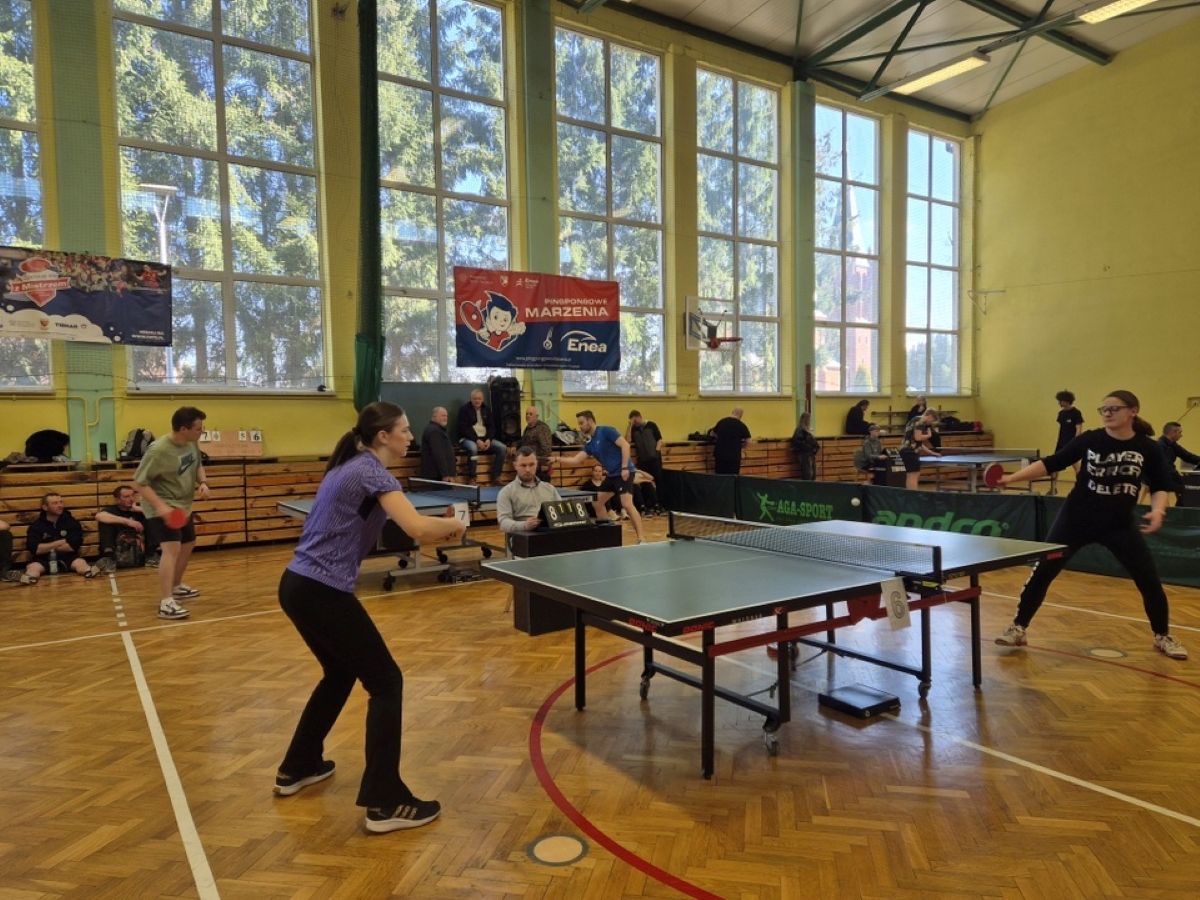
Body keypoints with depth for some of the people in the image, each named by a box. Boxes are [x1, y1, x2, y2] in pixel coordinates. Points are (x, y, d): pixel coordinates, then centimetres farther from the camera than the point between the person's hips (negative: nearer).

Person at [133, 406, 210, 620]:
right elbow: (140, 482, -22)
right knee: (172, 548, -23)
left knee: (188, 544, 22)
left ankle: (176, 586, 45)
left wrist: (203, 482, -5)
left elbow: (198, 465, 15)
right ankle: (166, 603, -26)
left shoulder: (192, 443, -3)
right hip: (162, 508, -9)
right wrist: (160, 505, -34)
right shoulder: (159, 450, -26)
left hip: (183, 505, 9)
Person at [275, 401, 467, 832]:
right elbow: (418, 529, -28)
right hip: (323, 593, -10)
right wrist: (452, 524, -7)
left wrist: (437, 523, 9)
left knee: (340, 674, 27)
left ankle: (298, 767, 41)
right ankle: (384, 803, 1)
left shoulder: (348, 465, 13)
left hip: (298, 585, 10)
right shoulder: (372, 471, -15)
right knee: (386, 682, -1)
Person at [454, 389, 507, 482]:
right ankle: (471, 479, -27)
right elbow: (464, 428, -11)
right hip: (468, 439, -5)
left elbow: (491, 427, 10)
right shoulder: (464, 409, -2)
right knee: (473, 448, -39)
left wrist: (488, 440, -11)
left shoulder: (486, 409, 13)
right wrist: (477, 440, -22)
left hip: (485, 439, 5)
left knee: (503, 448, -17)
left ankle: (496, 477, -11)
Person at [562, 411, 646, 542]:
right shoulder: (590, 444, 13)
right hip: (611, 475, 9)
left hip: (623, 473, -9)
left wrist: (624, 468, -22)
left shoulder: (606, 431, -10)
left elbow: (625, 445, -17)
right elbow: (576, 460, 10)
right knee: (597, 503, 12)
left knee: (627, 504, -19)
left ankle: (641, 539, -17)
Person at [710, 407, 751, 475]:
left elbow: (712, 433, 20)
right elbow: (748, 441, -5)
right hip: (734, 456, -4)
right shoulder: (741, 425, -7)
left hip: (719, 454, 4)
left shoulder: (721, 422, 5)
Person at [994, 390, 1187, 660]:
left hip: (1119, 525, 1)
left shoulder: (1148, 449, -6)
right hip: (1076, 520, 0)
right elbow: (1052, 463, -7)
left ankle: (1162, 637, 29)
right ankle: (1018, 629, 8)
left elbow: (1160, 486, 2)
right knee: (1042, 573, -4)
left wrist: (1157, 510, -18)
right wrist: (1012, 478, -16)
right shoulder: (1090, 439, -8)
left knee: (1150, 580, 3)